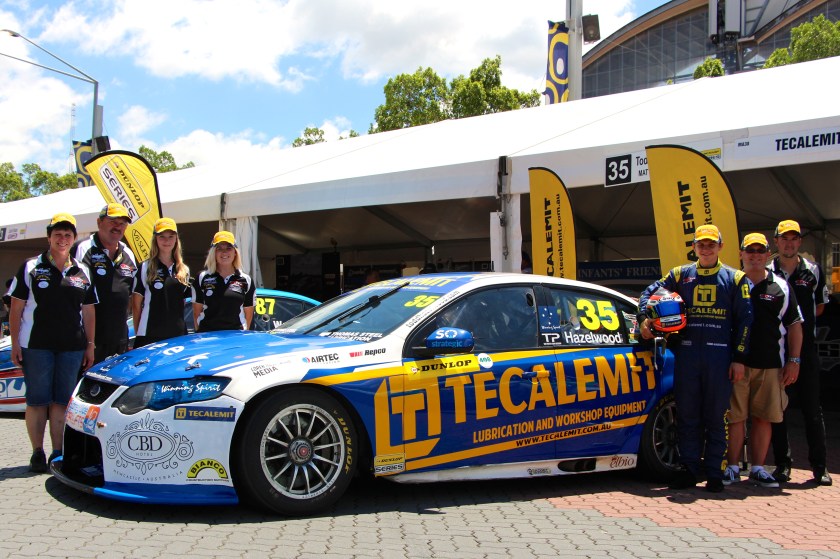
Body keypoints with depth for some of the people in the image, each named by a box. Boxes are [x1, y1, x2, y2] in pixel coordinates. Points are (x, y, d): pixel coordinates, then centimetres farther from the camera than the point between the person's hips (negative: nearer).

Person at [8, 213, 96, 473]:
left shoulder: (82, 272, 11)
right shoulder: (31, 268, 3)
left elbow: (88, 311, 13)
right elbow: (16, 308, 2)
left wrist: (90, 345, 9)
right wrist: (15, 343, -5)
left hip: (72, 347, 2)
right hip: (36, 345, -2)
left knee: (62, 401, 5)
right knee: (37, 400, 2)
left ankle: (58, 452, 12)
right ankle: (37, 453, 10)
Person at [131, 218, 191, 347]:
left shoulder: (184, 270, 13)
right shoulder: (145, 269, 0)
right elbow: (136, 306, 0)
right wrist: (138, 333, -3)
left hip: (178, 335, 4)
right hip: (149, 336, -4)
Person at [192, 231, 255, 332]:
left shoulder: (246, 280, 7)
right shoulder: (202, 278, 6)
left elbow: (248, 313, 10)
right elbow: (197, 311, 7)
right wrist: (199, 332, 2)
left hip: (236, 335, 0)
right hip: (207, 334, 0)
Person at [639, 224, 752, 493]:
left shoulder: (734, 278, 7)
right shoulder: (680, 275, 12)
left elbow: (745, 319, 4)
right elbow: (650, 292, 15)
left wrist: (739, 358, -3)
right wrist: (644, 319, -4)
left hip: (719, 355, -2)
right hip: (687, 352, 2)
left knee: (716, 417, 3)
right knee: (687, 415, 4)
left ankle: (714, 473, 12)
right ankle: (689, 470, 13)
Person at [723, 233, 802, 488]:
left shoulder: (780, 287, 8)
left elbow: (794, 325, 11)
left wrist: (793, 361, 3)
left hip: (770, 365, 2)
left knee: (763, 418, 6)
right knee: (735, 417, 1)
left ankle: (757, 469, 16)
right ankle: (732, 468, 10)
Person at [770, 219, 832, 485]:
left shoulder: (813, 271, 6)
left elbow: (820, 304, 17)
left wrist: (802, 324, 8)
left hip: (806, 348, 1)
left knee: (812, 408, 3)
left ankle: (819, 465, 11)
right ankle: (782, 463, 13)